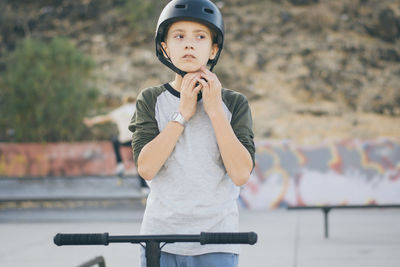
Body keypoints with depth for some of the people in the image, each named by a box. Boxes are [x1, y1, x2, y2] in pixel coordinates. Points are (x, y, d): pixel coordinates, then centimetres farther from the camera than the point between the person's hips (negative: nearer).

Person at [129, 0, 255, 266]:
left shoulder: (234, 103, 3)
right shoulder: (151, 100, 5)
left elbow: (241, 174, -10)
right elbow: (146, 167, -9)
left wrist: (214, 110, -10)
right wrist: (183, 114, -11)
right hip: (159, 240, 1)